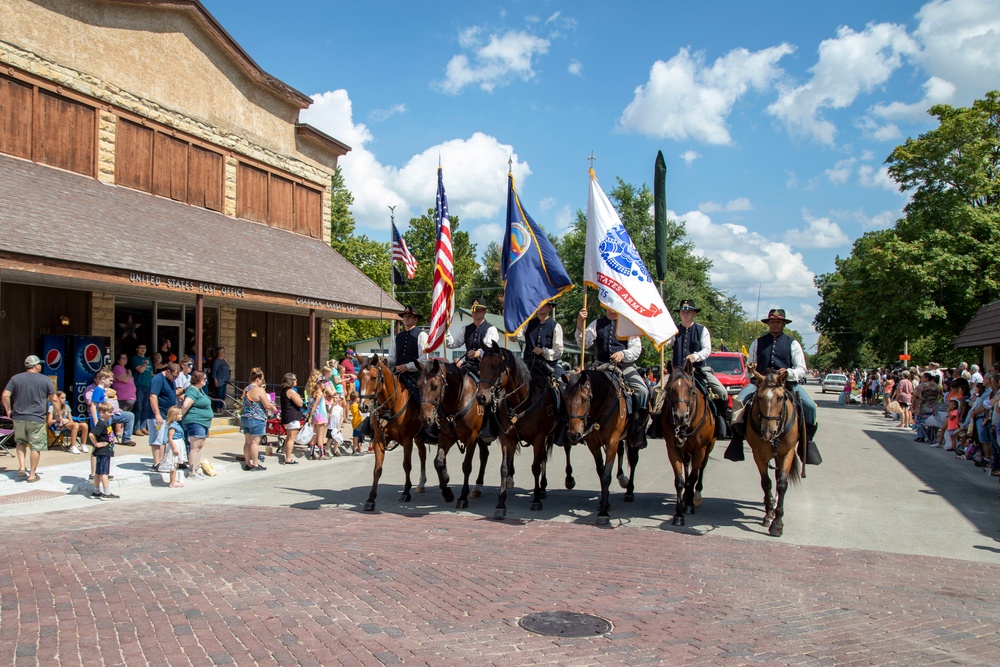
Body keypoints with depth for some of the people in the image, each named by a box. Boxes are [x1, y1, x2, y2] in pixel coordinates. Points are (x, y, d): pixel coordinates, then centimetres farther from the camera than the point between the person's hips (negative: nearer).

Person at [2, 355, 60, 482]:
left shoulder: (15, 378, 3)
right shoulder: (44, 380, -1)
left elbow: (5, 395, -3)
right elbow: (54, 399, 0)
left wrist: (8, 410, 11)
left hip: (18, 418, 3)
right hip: (37, 419, -3)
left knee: (21, 442, 23)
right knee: (36, 446, 5)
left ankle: (21, 467, 11)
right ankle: (32, 474, 8)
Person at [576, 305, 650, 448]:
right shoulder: (597, 324, 13)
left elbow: (636, 349, 3)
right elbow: (584, 343, 3)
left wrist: (623, 354, -17)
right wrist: (580, 326, -13)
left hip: (625, 367, -2)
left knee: (642, 390, -25)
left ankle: (637, 431, -14)